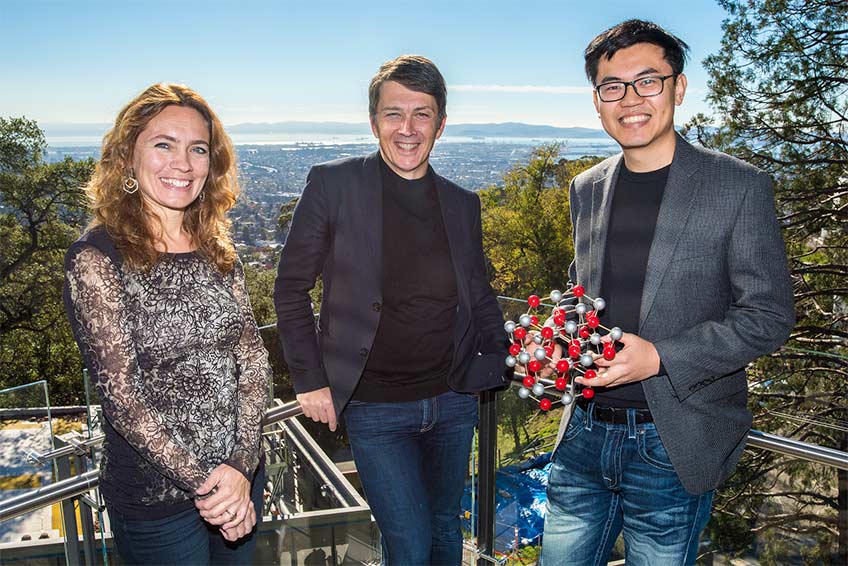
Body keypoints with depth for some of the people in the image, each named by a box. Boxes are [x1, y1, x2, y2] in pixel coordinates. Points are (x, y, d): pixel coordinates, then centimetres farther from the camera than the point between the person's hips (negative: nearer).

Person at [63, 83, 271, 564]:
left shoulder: (218, 251, 1)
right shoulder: (96, 257, -13)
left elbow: (254, 361, -3)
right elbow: (122, 396, -16)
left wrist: (241, 465, -15)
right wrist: (203, 484, -17)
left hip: (243, 476, 5)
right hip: (155, 498, -4)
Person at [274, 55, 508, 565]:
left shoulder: (462, 203, 4)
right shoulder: (333, 184, -9)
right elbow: (291, 289, -4)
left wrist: (497, 355, 0)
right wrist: (310, 381, -8)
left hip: (453, 401, 4)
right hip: (375, 409, -4)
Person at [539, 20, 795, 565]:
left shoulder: (741, 186, -7)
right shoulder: (587, 188, 8)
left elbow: (769, 314, -8)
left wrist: (660, 358, -20)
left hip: (674, 446, -4)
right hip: (587, 433, 4)